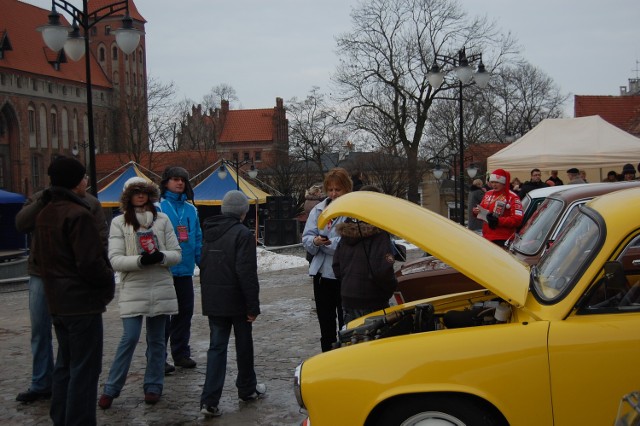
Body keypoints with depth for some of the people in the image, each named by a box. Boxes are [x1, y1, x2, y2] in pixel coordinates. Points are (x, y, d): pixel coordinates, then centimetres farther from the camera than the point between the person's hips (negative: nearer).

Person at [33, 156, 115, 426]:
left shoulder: (45, 215, 12)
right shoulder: (78, 215, -18)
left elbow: (39, 258, 19)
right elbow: (90, 263, -22)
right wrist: (108, 282, -6)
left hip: (57, 302, 9)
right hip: (83, 303, -9)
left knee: (65, 365, 18)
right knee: (84, 370, -3)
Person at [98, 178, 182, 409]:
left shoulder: (162, 219, 4)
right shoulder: (119, 222, -1)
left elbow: (176, 253, 4)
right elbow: (115, 260, -7)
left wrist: (161, 257, -17)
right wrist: (140, 260, -21)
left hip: (161, 288, 2)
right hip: (133, 289, -2)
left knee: (156, 339, 10)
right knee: (129, 338, -7)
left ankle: (153, 386, 23)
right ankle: (111, 389, 8)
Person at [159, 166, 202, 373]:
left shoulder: (191, 209, 11)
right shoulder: (157, 207, -7)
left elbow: (197, 238, 14)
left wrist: (202, 263, 9)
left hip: (185, 270, 6)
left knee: (185, 311, 13)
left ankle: (181, 353, 26)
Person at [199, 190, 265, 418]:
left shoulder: (209, 232, 8)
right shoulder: (242, 233, -15)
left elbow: (203, 266, 14)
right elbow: (246, 273, -19)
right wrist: (253, 305, -15)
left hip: (212, 300, 5)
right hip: (236, 300, -5)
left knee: (217, 346, 6)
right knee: (244, 345, 13)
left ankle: (210, 400, -3)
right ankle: (247, 389, 28)